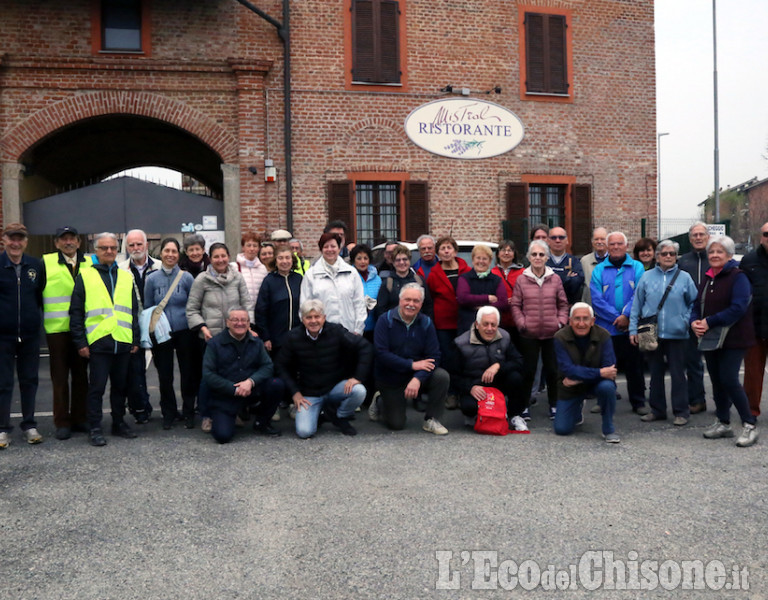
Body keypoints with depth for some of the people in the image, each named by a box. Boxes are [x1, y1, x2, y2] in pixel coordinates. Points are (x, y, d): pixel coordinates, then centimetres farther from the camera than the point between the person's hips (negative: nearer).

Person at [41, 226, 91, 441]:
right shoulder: (46, 263, 1)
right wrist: (41, 319, -1)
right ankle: (62, 423, 12)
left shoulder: (89, 263, 8)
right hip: (57, 328, -2)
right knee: (60, 376, 3)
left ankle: (80, 418, 21)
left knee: (81, 374, 10)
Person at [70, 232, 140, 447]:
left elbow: (134, 310, 16)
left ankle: (119, 423, 24)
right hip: (98, 342, -3)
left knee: (120, 386, 12)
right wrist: (80, 342, -6)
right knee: (97, 387, 1)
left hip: (123, 342, 4)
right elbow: (76, 312, 1)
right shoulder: (85, 276, 3)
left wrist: (135, 339, 10)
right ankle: (95, 429, 10)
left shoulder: (126, 277, 14)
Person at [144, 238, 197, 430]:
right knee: (164, 375, 7)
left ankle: (188, 412, 18)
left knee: (188, 373, 3)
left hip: (184, 332, -1)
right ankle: (168, 413, 21)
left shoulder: (187, 277, -1)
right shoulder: (152, 279, 1)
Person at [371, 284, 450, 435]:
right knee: (396, 424, -1)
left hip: (416, 376, 2)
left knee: (442, 376, -26)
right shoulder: (386, 320, -13)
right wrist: (412, 365, -26)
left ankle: (431, 420, -8)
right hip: (390, 379, -2)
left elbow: (434, 356, -13)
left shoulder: (426, 323, -6)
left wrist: (418, 378, -30)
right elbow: (381, 354, -22)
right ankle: (379, 403, 32)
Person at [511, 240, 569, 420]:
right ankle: (524, 406, 15)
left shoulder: (555, 279, 4)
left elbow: (563, 304, 9)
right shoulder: (521, 280, 1)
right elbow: (515, 305, 4)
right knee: (528, 370, 4)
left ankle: (554, 406, 22)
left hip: (552, 333, 1)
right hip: (529, 334, -1)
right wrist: (521, 323, -7)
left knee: (552, 370, 8)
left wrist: (561, 322, -3)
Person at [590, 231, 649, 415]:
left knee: (634, 365, 6)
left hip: (631, 327, 0)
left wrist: (626, 315, -16)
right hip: (606, 328, 0)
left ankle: (638, 403, 17)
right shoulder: (599, 270, 5)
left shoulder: (637, 267, 5)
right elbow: (597, 299, -4)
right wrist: (616, 318, -12)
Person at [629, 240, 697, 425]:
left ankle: (681, 412, 13)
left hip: (676, 334, -2)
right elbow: (637, 304, 6)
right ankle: (657, 410, 22)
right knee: (655, 373, 11)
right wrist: (633, 329, 2)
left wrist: (686, 321, -4)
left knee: (678, 374, 3)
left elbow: (694, 303, 8)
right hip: (651, 333, 2)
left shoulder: (684, 277, 2)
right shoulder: (647, 277, 5)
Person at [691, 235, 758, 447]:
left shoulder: (738, 277, -10)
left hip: (733, 339, -7)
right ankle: (723, 423, 23)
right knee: (716, 381, 11)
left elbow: (738, 308, -21)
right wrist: (694, 322, -8)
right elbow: (697, 305, 14)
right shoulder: (707, 279, 13)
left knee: (729, 380, -12)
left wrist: (709, 322, -23)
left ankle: (750, 425, 2)